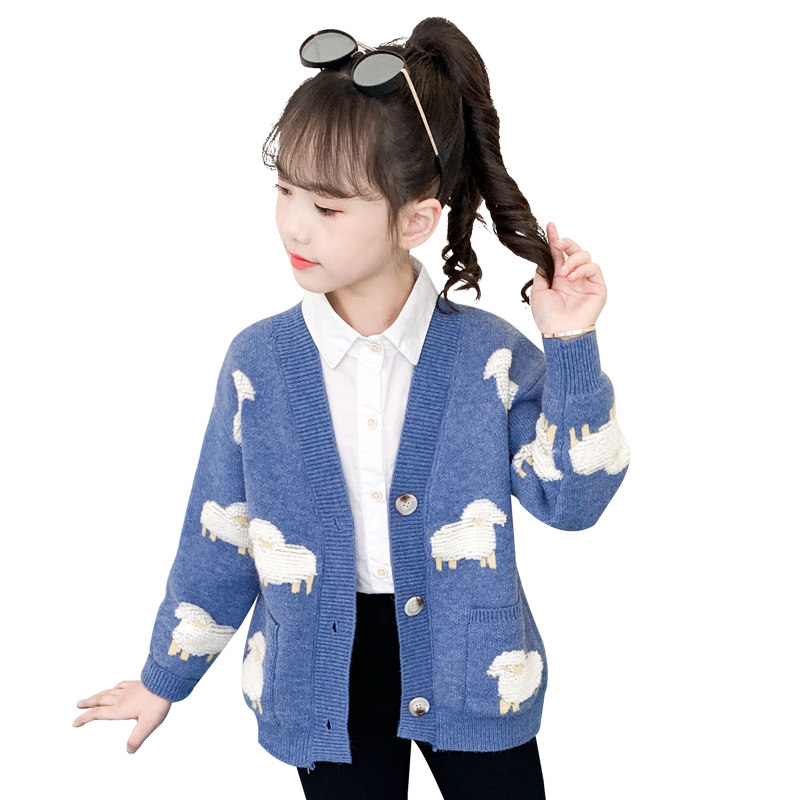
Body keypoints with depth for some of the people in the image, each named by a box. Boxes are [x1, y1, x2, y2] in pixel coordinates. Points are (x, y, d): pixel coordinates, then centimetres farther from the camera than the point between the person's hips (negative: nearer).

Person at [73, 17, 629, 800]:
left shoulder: (490, 355, -14)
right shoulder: (259, 360, -11)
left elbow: (567, 500, -12)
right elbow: (221, 533, 0)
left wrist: (570, 350, -22)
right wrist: (165, 677, 9)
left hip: (466, 662, 0)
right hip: (325, 678, 1)